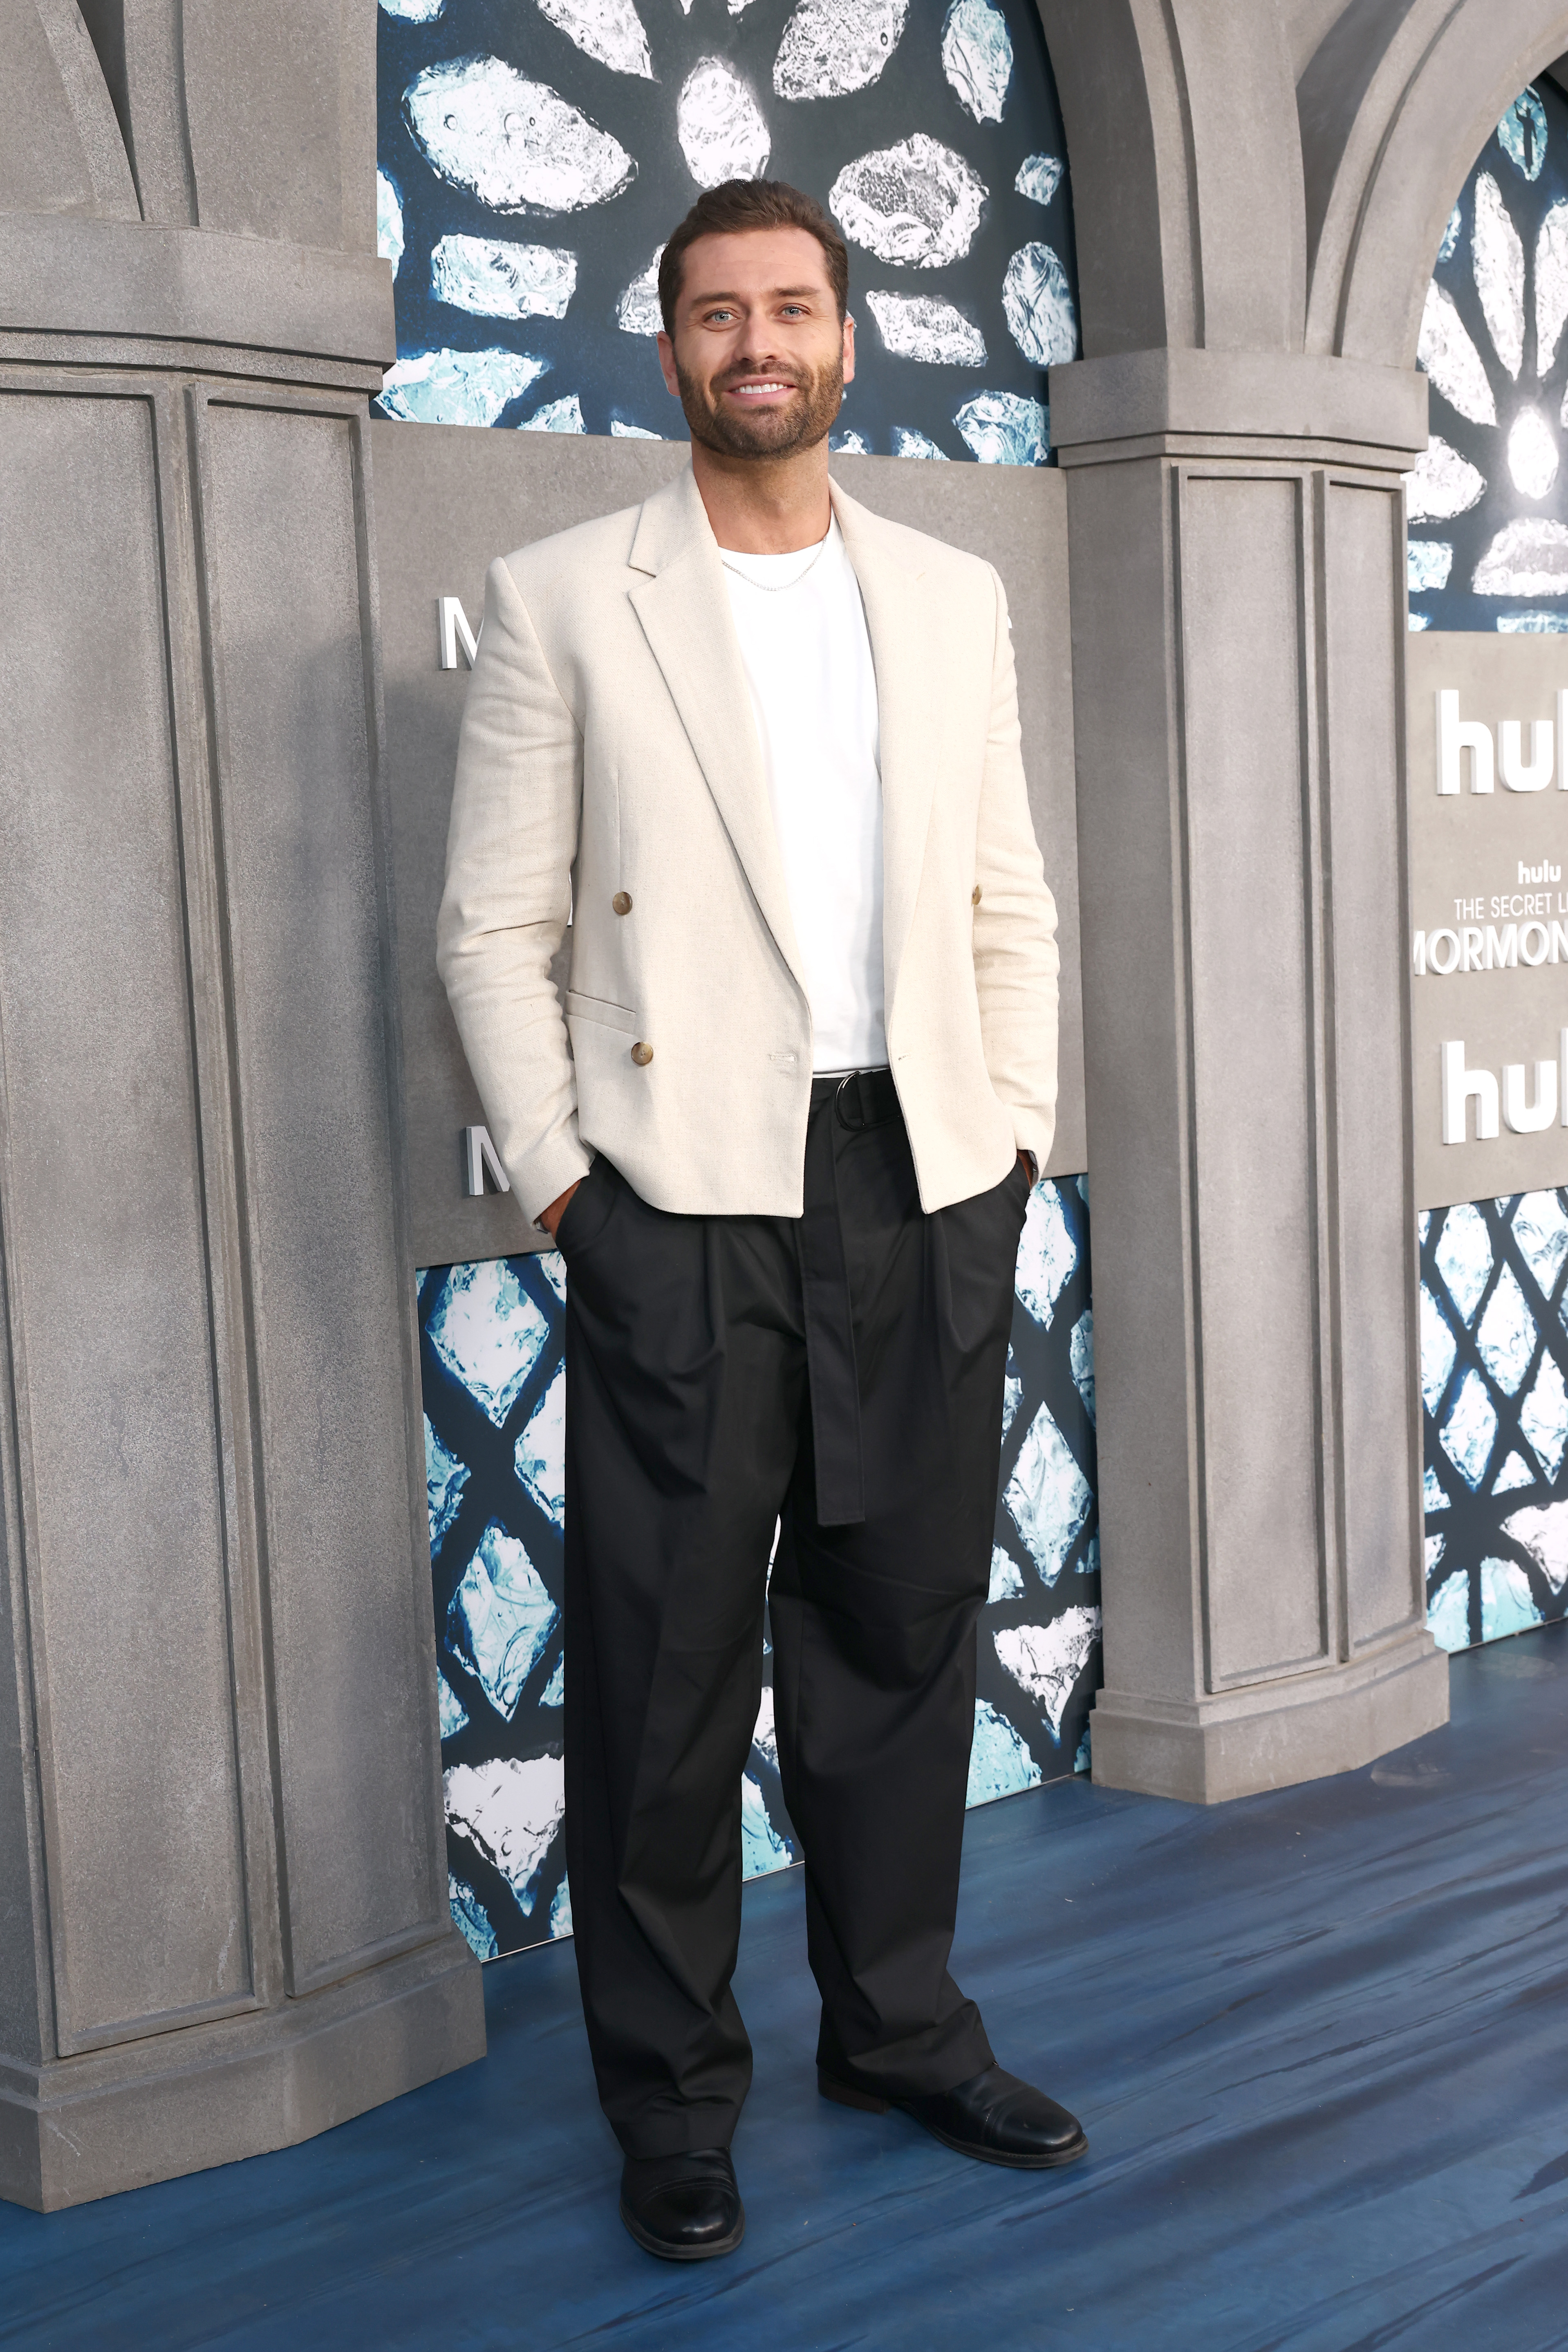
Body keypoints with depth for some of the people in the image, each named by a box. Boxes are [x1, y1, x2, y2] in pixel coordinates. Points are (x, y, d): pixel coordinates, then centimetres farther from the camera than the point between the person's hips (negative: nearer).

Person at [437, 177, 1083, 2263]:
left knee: (902, 1629, 13)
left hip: (928, 1192, 4)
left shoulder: (955, 600, 13)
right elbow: (495, 925, 0)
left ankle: (900, 2027, 30)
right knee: (668, 1661, 3)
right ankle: (673, 2099, 18)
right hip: (687, 1203, -3)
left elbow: (1010, 903, 15)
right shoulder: (561, 601, 2)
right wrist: (557, 1176, -6)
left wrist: (1016, 1133, 7)